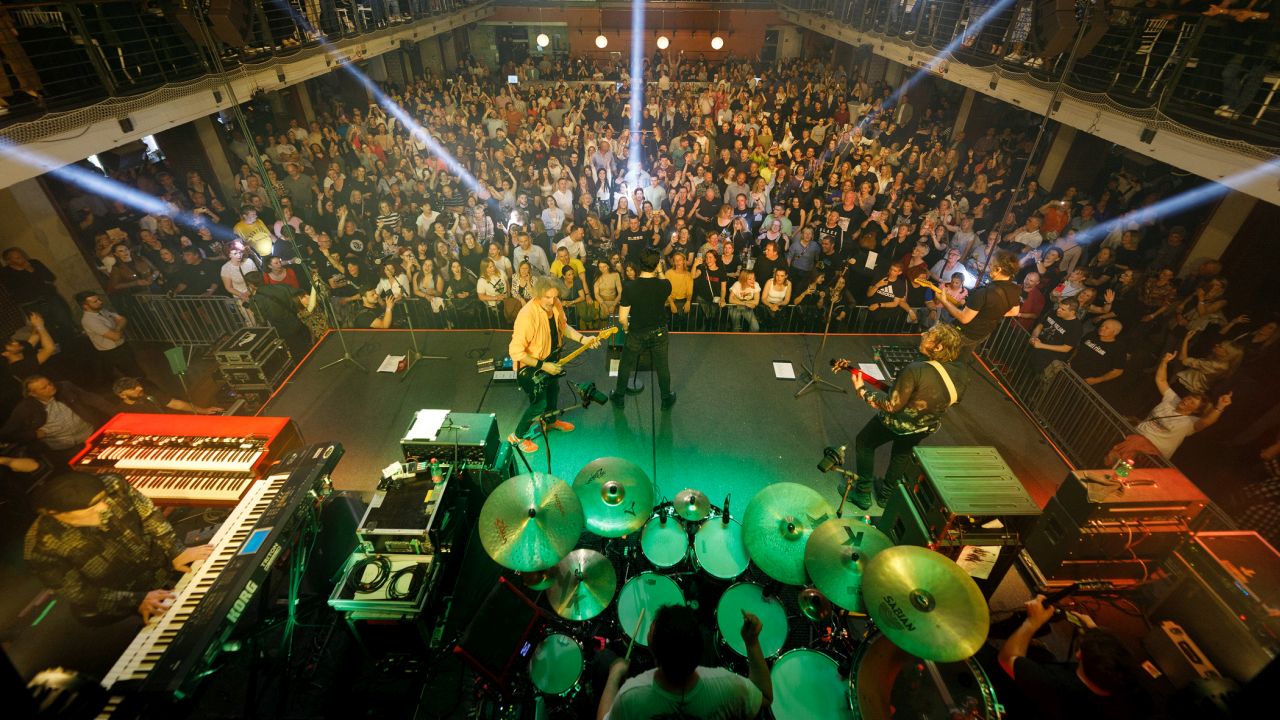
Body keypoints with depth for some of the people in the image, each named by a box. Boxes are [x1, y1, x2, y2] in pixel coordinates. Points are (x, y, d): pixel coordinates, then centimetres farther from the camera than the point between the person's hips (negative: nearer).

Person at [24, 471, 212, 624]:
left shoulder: (112, 487, -22)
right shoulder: (43, 548, -26)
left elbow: (150, 515, -7)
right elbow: (82, 596, -17)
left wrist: (176, 552, -15)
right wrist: (137, 601, -26)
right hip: (115, 608, -4)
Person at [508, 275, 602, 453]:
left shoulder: (555, 304, -14)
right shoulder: (528, 315, -37)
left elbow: (562, 326, 6)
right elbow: (515, 351, -34)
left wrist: (583, 339, -7)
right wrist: (542, 366, -28)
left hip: (551, 359, 8)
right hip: (532, 366, -8)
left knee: (553, 391, 27)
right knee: (539, 403, 3)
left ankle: (551, 421, 55)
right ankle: (517, 436, 27)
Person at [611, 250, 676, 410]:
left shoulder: (629, 287, -23)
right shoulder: (664, 285, -18)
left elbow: (622, 318, -17)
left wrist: (626, 329, 3)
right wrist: (660, 272, 5)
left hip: (636, 334, -1)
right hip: (659, 333, 1)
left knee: (625, 366, 21)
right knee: (662, 367, 21)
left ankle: (619, 398, 37)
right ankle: (667, 399, 38)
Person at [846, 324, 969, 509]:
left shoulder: (917, 370, -37)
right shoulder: (961, 372, -15)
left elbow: (891, 405, -30)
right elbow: (952, 399, 4)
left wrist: (862, 390, -21)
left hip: (897, 422, -6)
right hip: (927, 427, 6)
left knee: (864, 443, 20)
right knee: (903, 453, 33)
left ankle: (863, 493, 27)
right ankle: (886, 494, 48)